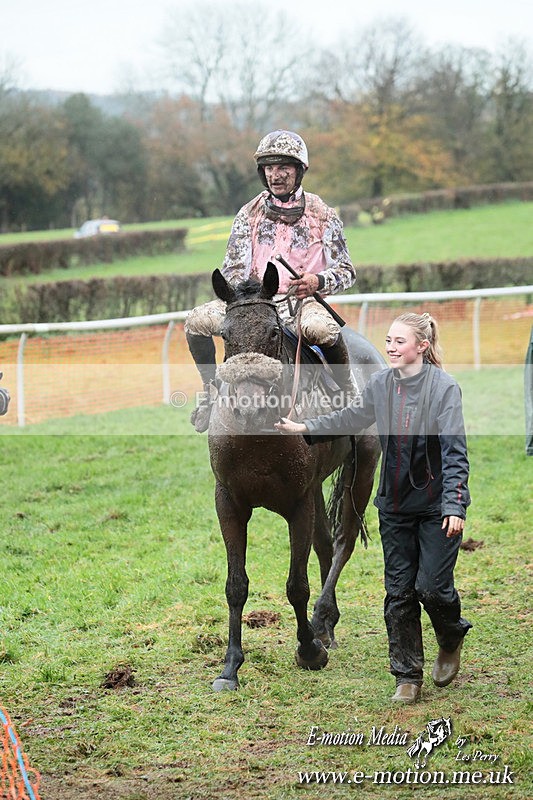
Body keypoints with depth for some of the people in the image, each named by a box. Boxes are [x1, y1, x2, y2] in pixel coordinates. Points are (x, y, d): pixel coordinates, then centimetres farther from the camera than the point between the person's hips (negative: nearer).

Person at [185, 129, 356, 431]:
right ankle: (212, 389, 1)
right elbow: (235, 268, 6)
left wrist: (318, 281, -18)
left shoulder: (322, 215, 3)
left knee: (322, 328, -39)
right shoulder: (250, 214, 9)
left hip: (303, 302, -3)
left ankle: (348, 392, -15)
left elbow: (347, 271, 4)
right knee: (197, 321, -19)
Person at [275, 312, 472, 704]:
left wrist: (455, 506, -21)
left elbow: (455, 452, -15)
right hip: (395, 506, 5)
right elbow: (351, 417, 18)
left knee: (432, 586, -5)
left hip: (436, 507, -5)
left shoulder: (445, 387, -13)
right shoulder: (381, 384, 1)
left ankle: (452, 638, 28)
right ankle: (408, 677, 13)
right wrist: (305, 428, 11)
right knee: (399, 592, 4)